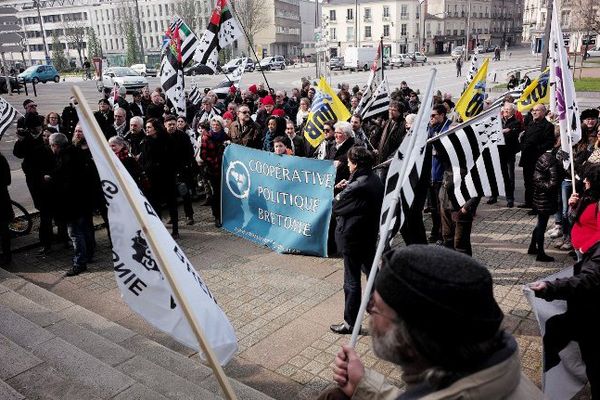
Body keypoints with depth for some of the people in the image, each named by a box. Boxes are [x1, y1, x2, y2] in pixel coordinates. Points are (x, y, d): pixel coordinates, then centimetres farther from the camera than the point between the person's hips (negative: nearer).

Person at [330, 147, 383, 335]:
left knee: (351, 282, 3)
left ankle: (350, 323, 15)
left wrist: (341, 193, 3)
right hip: (370, 235, 9)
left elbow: (336, 207, -15)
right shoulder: (376, 180, 0)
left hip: (352, 237, -8)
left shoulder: (356, 187, -25)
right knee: (371, 271, 28)